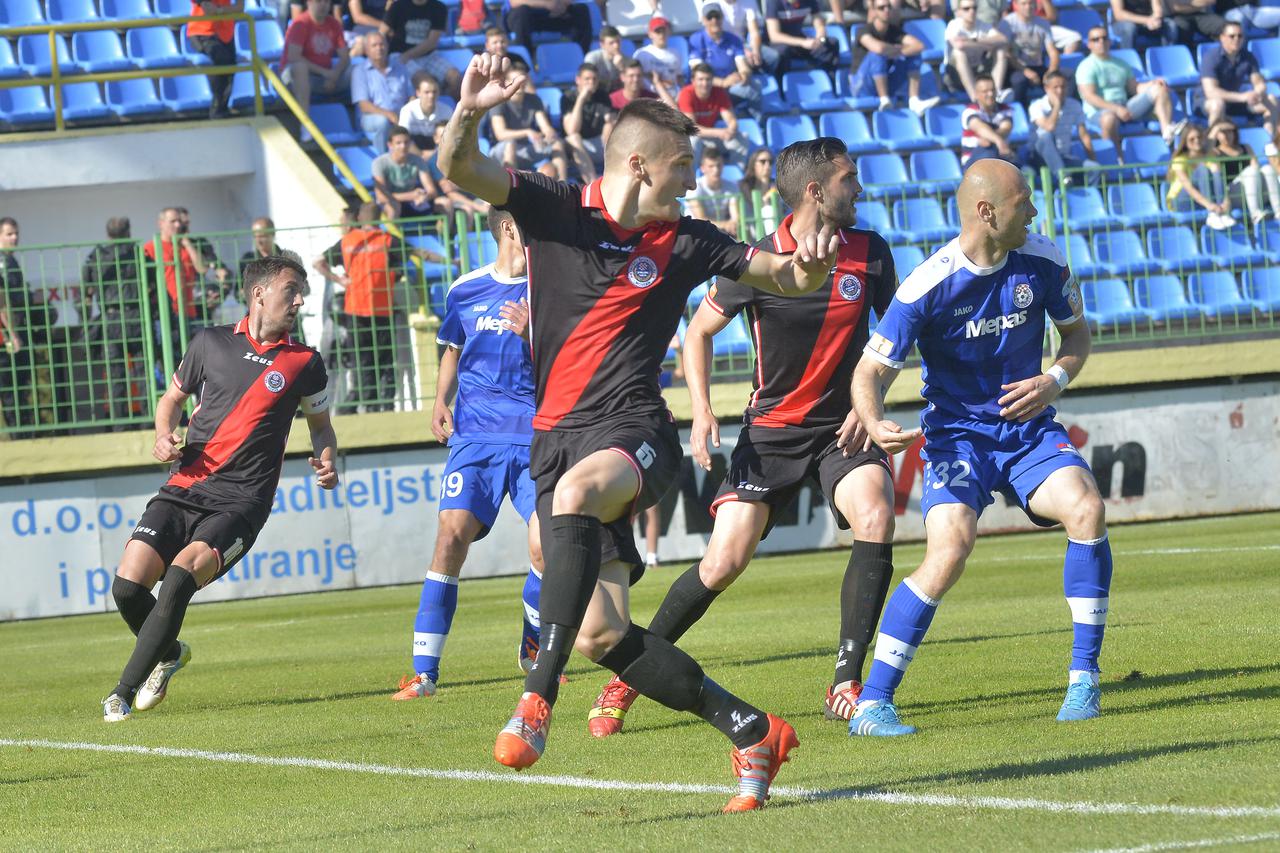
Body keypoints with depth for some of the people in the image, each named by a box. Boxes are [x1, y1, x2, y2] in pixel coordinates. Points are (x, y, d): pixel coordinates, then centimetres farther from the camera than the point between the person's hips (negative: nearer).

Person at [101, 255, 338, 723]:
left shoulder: (305, 363, 7)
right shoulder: (211, 343, 9)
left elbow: (320, 423, 22)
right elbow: (173, 397, 23)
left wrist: (326, 460, 0)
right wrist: (164, 436, 2)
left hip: (240, 503, -2)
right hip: (184, 488, 2)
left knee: (180, 575, -27)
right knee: (128, 585, -12)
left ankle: (124, 692, -17)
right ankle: (169, 654, 22)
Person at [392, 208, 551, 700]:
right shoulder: (466, 291, 8)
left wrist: (533, 336, -20)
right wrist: (441, 401, 9)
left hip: (536, 437, -1)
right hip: (474, 435, 1)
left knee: (546, 546, -12)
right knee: (451, 536, -14)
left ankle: (533, 647, 19)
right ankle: (424, 671, -10)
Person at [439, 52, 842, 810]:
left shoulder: (684, 243, 6)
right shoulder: (555, 209, 4)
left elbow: (788, 277, 14)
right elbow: (460, 168, -7)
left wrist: (814, 264, -10)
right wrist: (471, 111, -28)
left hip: (632, 432, -3)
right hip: (558, 433, 3)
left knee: (575, 492, -39)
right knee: (601, 634, -3)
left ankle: (539, 700, -40)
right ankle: (752, 732, 12)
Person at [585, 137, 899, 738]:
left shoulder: (870, 254, -4)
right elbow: (699, 331, 3)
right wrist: (701, 411, -8)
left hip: (842, 426, 2)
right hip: (771, 429, -2)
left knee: (875, 519, -27)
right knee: (724, 562, -11)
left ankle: (846, 686, -17)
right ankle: (627, 678, 8)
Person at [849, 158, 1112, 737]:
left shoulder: (1042, 261, -4)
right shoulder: (929, 285, -17)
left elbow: (1077, 330, 13)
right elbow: (870, 372, -12)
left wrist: (1056, 380, -7)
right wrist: (875, 424, -33)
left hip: (1028, 427, 4)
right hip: (958, 433, -4)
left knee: (1086, 509, -25)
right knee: (950, 549, -27)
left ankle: (1084, 681, -10)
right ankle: (871, 704, -18)